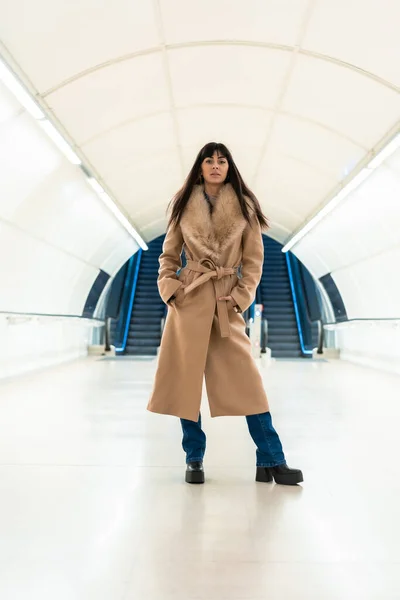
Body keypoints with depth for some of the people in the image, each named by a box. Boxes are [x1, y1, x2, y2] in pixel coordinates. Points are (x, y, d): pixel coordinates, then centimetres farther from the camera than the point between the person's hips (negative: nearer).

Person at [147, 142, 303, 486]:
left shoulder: (245, 206, 6)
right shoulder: (183, 205, 8)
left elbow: (254, 259, 5)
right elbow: (169, 255, 11)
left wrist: (241, 296, -6)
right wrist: (169, 288, -4)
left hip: (226, 302, 0)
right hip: (189, 299, 1)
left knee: (247, 380, -4)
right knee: (186, 377, 2)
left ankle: (271, 461, 6)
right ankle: (194, 460, 16)